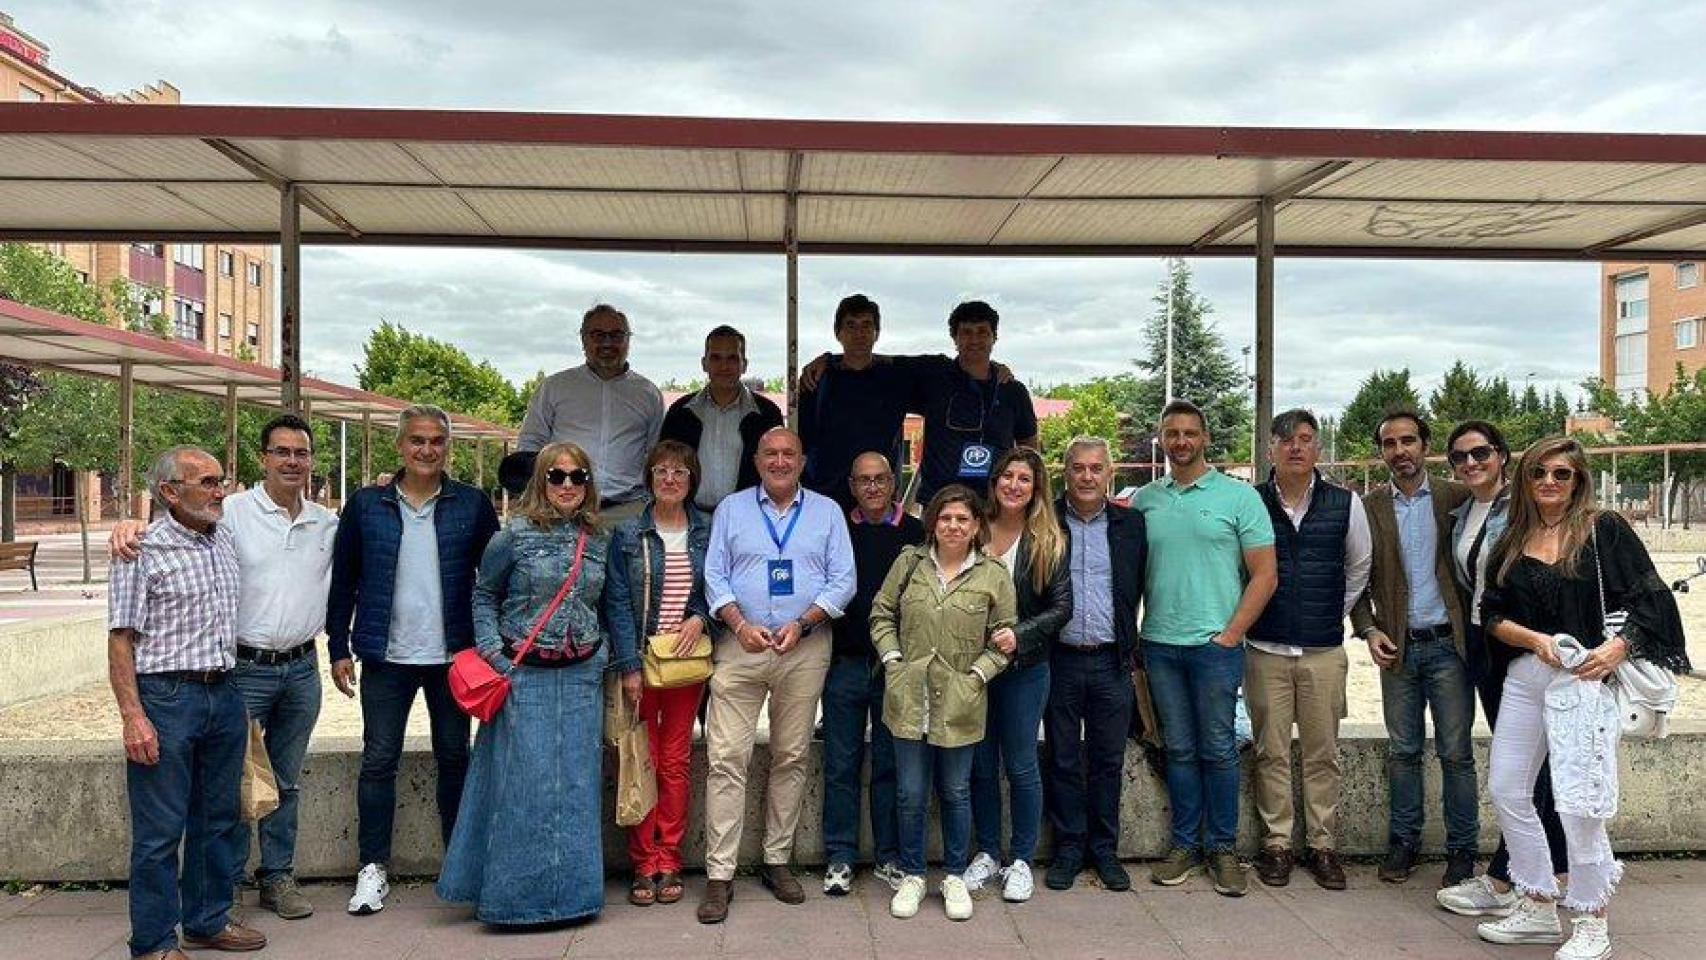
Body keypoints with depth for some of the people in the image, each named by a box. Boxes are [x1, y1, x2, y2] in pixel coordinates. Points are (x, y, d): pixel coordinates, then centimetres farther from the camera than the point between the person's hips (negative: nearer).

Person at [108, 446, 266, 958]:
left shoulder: (225, 540, 10)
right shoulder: (143, 551, -9)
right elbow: (120, 640, -11)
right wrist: (133, 717, -17)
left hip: (225, 695, 7)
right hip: (166, 698, -7)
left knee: (219, 819, 15)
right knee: (160, 829, 2)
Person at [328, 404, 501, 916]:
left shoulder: (473, 505, 0)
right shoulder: (365, 505, 2)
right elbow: (342, 581, 5)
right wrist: (339, 649, 2)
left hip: (453, 657, 0)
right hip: (386, 658, 0)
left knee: (455, 758, 11)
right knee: (378, 760, 5)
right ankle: (373, 868, 18)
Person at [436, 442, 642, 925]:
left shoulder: (600, 540, 8)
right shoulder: (515, 535, -3)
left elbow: (614, 606, 14)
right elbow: (484, 595, 2)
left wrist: (629, 666, 15)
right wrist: (493, 654, -8)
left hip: (582, 676, 4)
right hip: (523, 676, -3)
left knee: (577, 782, 8)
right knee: (523, 781, -1)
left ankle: (572, 888, 21)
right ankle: (517, 891, 13)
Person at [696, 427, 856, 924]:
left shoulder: (827, 512, 10)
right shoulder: (731, 509, 11)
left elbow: (842, 580, 3)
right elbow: (714, 576, 4)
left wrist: (801, 624, -11)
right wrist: (740, 625, -12)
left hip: (805, 650, 1)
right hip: (740, 646, -1)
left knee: (791, 757, 8)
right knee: (727, 758, -6)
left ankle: (777, 860, 21)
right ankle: (719, 874, 0)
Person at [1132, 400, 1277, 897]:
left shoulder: (1239, 496, -1)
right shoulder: (1143, 500, 8)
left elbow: (1264, 574, -3)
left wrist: (1230, 635, -9)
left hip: (1216, 645, -3)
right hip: (1159, 645, 3)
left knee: (1217, 750, 4)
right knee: (1179, 749, 11)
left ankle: (1222, 848, 17)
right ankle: (1185, 844, 21)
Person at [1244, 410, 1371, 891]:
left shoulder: (1345, 504, 2)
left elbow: (1359, 567, 16)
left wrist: (1335, 614, 15)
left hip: (1324, 649, 1)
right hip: (1265, 648, -1)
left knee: (1323, 752, 6)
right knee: (1271, 752, 5)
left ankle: (1322, 844, 18)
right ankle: (1276, 843, 15)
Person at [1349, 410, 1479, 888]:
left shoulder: (1456, 498, 1)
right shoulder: (1369, 507, 5)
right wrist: (1369, 630, -4)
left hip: (1447, 644, -2)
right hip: (1397, 647, 2)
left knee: (1456, 753, 3)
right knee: (1402, 752, 10)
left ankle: (1462, 850, 14)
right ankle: (1404, 842, 22)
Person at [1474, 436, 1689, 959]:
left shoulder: (1604, 530, 0)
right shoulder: (1512, 543, 11)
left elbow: (1650, 599, -3)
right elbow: (1492, 614, 8)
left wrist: (1617, 647, -16)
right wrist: (1536, 640, -9)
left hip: (1585, 679, -5)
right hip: (1524, 678, 5)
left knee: (1578, 802, -7)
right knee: (1505, 788, 7)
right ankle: (1538, 909, 22)